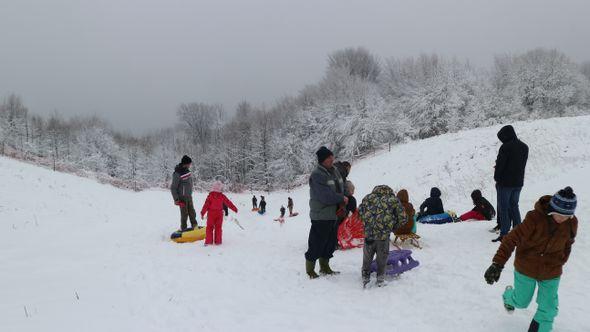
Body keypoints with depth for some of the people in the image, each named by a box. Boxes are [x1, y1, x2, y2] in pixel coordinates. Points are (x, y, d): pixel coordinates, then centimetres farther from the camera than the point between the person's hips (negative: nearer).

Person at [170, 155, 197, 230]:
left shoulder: (187, 171, 4)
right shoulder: (177, 174, -21)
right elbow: (173, 188, -16)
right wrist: (176, 199, -17)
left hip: (189, 196, 7)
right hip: (182, 198, -7)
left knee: (192, 212, 14)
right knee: (184, 214, 2)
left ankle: (194, 226, 26)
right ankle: (183, 229, 15)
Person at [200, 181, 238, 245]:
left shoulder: (210, 196, -7)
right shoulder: (222, 196, -4)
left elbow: (206, 205, -9)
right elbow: (228, 203, 4)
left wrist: (202, 213, -6)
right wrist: (235, 209, 15)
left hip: (211, 214, -1)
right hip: (219, 214, 1)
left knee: (209, 227, 6)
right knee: (218, 228, 9)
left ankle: (208, 241, 1)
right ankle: (218, 241, 10)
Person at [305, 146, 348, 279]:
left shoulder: (334, 171, 9)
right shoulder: (317, 175, -18)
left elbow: (341, 188, 16)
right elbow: (325, 196, -25)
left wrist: (343, 200, -2)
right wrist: (341, 198, -13)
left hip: (334, 215, 9)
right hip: (321, 217, -9)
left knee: (331, 243, 17)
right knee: (316, 243, 0)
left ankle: (325, 267, 32)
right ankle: (310, 270, 15)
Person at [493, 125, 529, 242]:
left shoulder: (505, 147, -18)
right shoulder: (524, 147, 8)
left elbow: (500, 165, -15)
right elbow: (522, 164, 14)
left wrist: (497, 178, -1)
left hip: (505, 182, -7)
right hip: (518, 182, 7)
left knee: (504, 208, -1)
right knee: (514, 206, 17)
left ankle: (504, 234, -1)